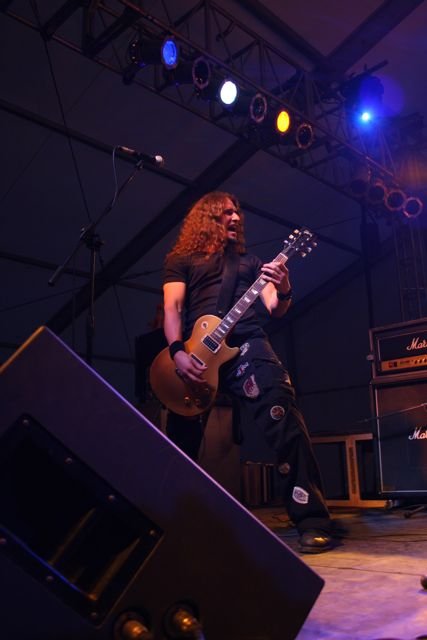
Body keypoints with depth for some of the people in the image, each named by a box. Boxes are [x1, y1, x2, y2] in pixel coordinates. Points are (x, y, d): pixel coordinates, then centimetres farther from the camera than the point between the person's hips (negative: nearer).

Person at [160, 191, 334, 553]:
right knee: (182, 446, 3)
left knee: (284, 423, -18)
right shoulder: (181, 260, 18)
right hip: (196, 354, 0)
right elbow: (172, 307, 4)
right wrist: (178, 352, -13)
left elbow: (274, 309, 13)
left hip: (246, 347, 0)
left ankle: (313, 523, -12)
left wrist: (284, 292, -12)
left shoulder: (249, 261, 24)